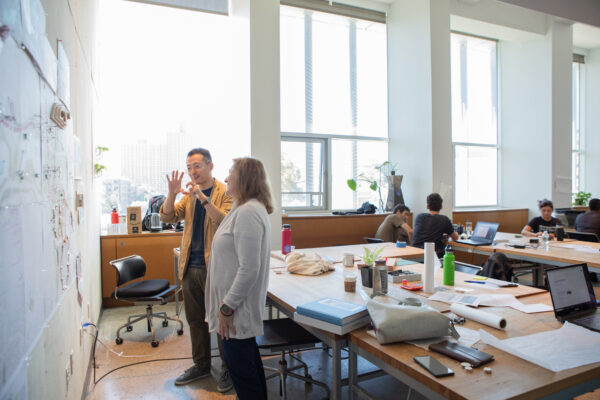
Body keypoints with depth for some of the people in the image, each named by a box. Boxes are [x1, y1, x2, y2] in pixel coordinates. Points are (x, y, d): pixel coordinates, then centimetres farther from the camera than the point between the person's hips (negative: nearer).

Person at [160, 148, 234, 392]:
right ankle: (201, 365, 35)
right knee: (195, 319, 17)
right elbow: (167, 218, 4)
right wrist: (172, 194, -13)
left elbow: (226, 222, -23)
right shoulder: (189, 194, 11)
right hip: (190, 267, 6)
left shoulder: (224, 193, -8)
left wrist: (202, 197, -31)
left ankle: (228, 369, 23)